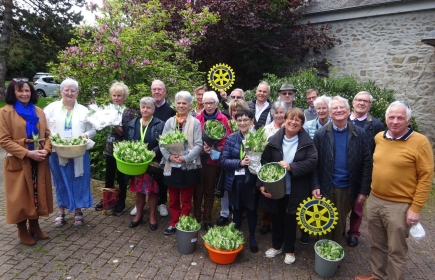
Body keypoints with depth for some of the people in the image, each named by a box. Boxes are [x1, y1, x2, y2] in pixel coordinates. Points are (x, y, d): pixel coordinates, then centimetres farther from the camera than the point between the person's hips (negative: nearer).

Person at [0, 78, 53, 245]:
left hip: (40, 162, 4)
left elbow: (47, 134, 10)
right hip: (18, 163, -4)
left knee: (38, 194, 12)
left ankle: (35, 226, 29)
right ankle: (22, 231, 23)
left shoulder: (38, 112, 10)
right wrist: (28, 153, -20)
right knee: (20, 197, 6)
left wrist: (46, 150, -10)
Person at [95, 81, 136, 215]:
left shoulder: (128, 112, -11)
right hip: (109, 148, 5)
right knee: (108, 176, 17)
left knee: (121, 177, 7)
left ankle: (121, 202, 22)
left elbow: (126, 133, -17)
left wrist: (115, 126, -31)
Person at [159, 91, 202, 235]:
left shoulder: (195, 123, -4)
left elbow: (199, 145, -10)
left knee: (186, 200, 12)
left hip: (189, 166, -3)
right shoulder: (169, 122, 5)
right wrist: (169, 156, -16)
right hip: (171, 166, 3)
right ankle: (173, 223, 33)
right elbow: (162, 143, 1)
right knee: (173, 199, 16)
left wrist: (185, 158, -21)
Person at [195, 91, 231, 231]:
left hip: (213, 159, 0)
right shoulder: (197, 119, 1)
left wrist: (215, 149, -20)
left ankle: (207, 220, 24)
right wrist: (201, 147, -16)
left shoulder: (223, 120, -2)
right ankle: (196, 218, 24)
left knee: (209, 190, 11)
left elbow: (226, 140, -4)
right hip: (198, 158, 1)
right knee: (198, 189, 8)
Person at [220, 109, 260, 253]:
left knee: (252, 209, 17)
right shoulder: (231, 138, -5)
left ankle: (252, 238, 38)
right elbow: (223, 160, -9)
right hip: (235, 181, 1)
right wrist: (240, 162, -21)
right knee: (237, 210, 18)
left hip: (252, 181, -1)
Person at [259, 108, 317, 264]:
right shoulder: (274, 140, -4)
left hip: (296, 190, -1)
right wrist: (262, 184, -11)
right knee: (276, 217, 17)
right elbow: (264, 163, -5)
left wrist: (291, 166, -23)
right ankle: (277, 245, 39)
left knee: (290, 219, 14)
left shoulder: (307, 142, -6)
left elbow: (312, 162, -14)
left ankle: (289, 249, 34)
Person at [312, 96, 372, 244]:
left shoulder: (359, 133, -4)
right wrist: (315, 186, -10)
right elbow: (314, 162, -4)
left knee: (340, 222, 16)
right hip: (326, 187, 0)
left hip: (347, 188, 1)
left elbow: (367, 163, -3)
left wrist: (364, 190, -5)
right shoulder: (320, 134, -5)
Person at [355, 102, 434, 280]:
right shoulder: (378, 137, 3)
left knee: (396, 250, 11)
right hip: (374, 200, 5)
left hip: (399, 206, -5)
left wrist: (415, 208, -13)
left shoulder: (420, 142, -13)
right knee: (376, 245, 21)